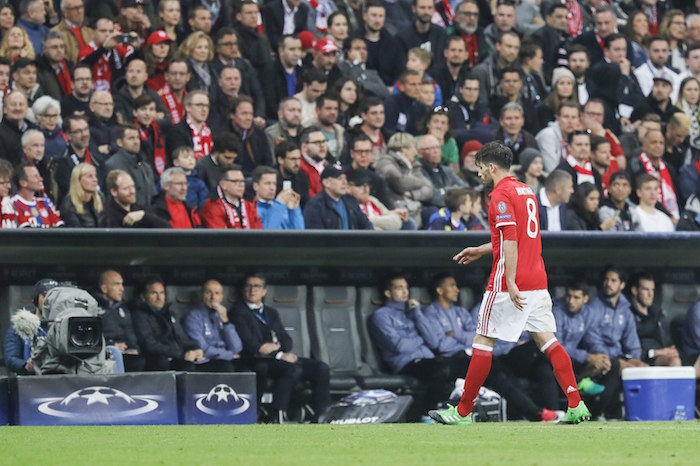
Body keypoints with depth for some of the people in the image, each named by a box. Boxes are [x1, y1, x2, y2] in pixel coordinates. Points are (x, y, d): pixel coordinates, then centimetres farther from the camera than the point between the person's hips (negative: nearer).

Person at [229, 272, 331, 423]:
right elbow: (249, 344, -9)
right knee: (293, 370, -36)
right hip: (258, 361, -7)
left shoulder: (272, 313, 26)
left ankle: (320, 416, -14)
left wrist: (275, 347, -7)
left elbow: (286, 340, 19)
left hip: (281, 357, 7)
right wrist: (280, 355, -16)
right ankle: (275, 417, -37)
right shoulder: (237, 313, 3)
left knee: (321, 368, -13)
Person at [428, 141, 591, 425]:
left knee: (483, 343, 0)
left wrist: (510, 282, -23)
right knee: (547, 340, 4)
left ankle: (463, 412, 5)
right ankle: (576, 406, -7)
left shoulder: (501, 195, -10)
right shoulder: (526, 191, 17)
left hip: (508, 284, -8)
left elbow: (510, 240, -19)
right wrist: (481, 251, 33)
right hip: (537, 282, 8)